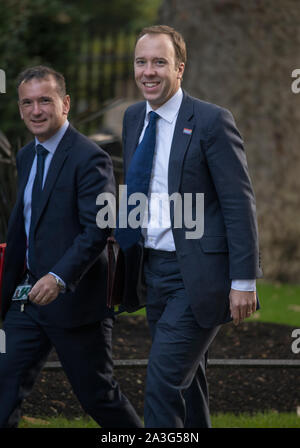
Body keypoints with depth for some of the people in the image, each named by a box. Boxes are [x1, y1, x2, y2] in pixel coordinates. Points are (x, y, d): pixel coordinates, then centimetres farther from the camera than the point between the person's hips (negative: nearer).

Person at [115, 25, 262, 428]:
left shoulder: (212, 121, -11)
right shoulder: (134, 118, 10)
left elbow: (240, 203, -12)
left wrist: (244, 281, -15)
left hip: (197, 274, -7)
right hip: (154, 269, 7)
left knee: (163, 384, -13)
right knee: (186, 382, 17)